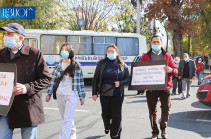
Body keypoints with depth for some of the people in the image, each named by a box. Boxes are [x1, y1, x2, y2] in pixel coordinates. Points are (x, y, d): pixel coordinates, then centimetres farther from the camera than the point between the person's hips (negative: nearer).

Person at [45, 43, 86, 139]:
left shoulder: (76, 66, -1)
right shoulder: (58, 66, 8)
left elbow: (80, 81, 1)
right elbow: (53, 80, 11)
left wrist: (82, 97, 1)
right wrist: (49, 94, 7)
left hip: (71, 94, -4)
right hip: (60, 94, 4)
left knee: (67, 118, -9)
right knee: (65, 117, 15)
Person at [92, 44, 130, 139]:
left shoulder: (122, 65, 2)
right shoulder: (101, 64, 2)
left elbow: (127, 78, 6)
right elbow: (95, 79, 4)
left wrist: (120, 83, -15)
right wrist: (94, 93, -1)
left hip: (117, 95, -1)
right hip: (104, 94, 1)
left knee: (116, 116, -1)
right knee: (105, 114, 13)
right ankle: (107, 127, 45)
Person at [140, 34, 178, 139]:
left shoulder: (167, 56, 10)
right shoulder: (145, 57, 9)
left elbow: (176, 70, 5)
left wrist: (171, 70, -19)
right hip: (150, 88, 0)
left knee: (166, 109, 2)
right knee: (152, 111, 5)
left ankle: (163, 129, 26)